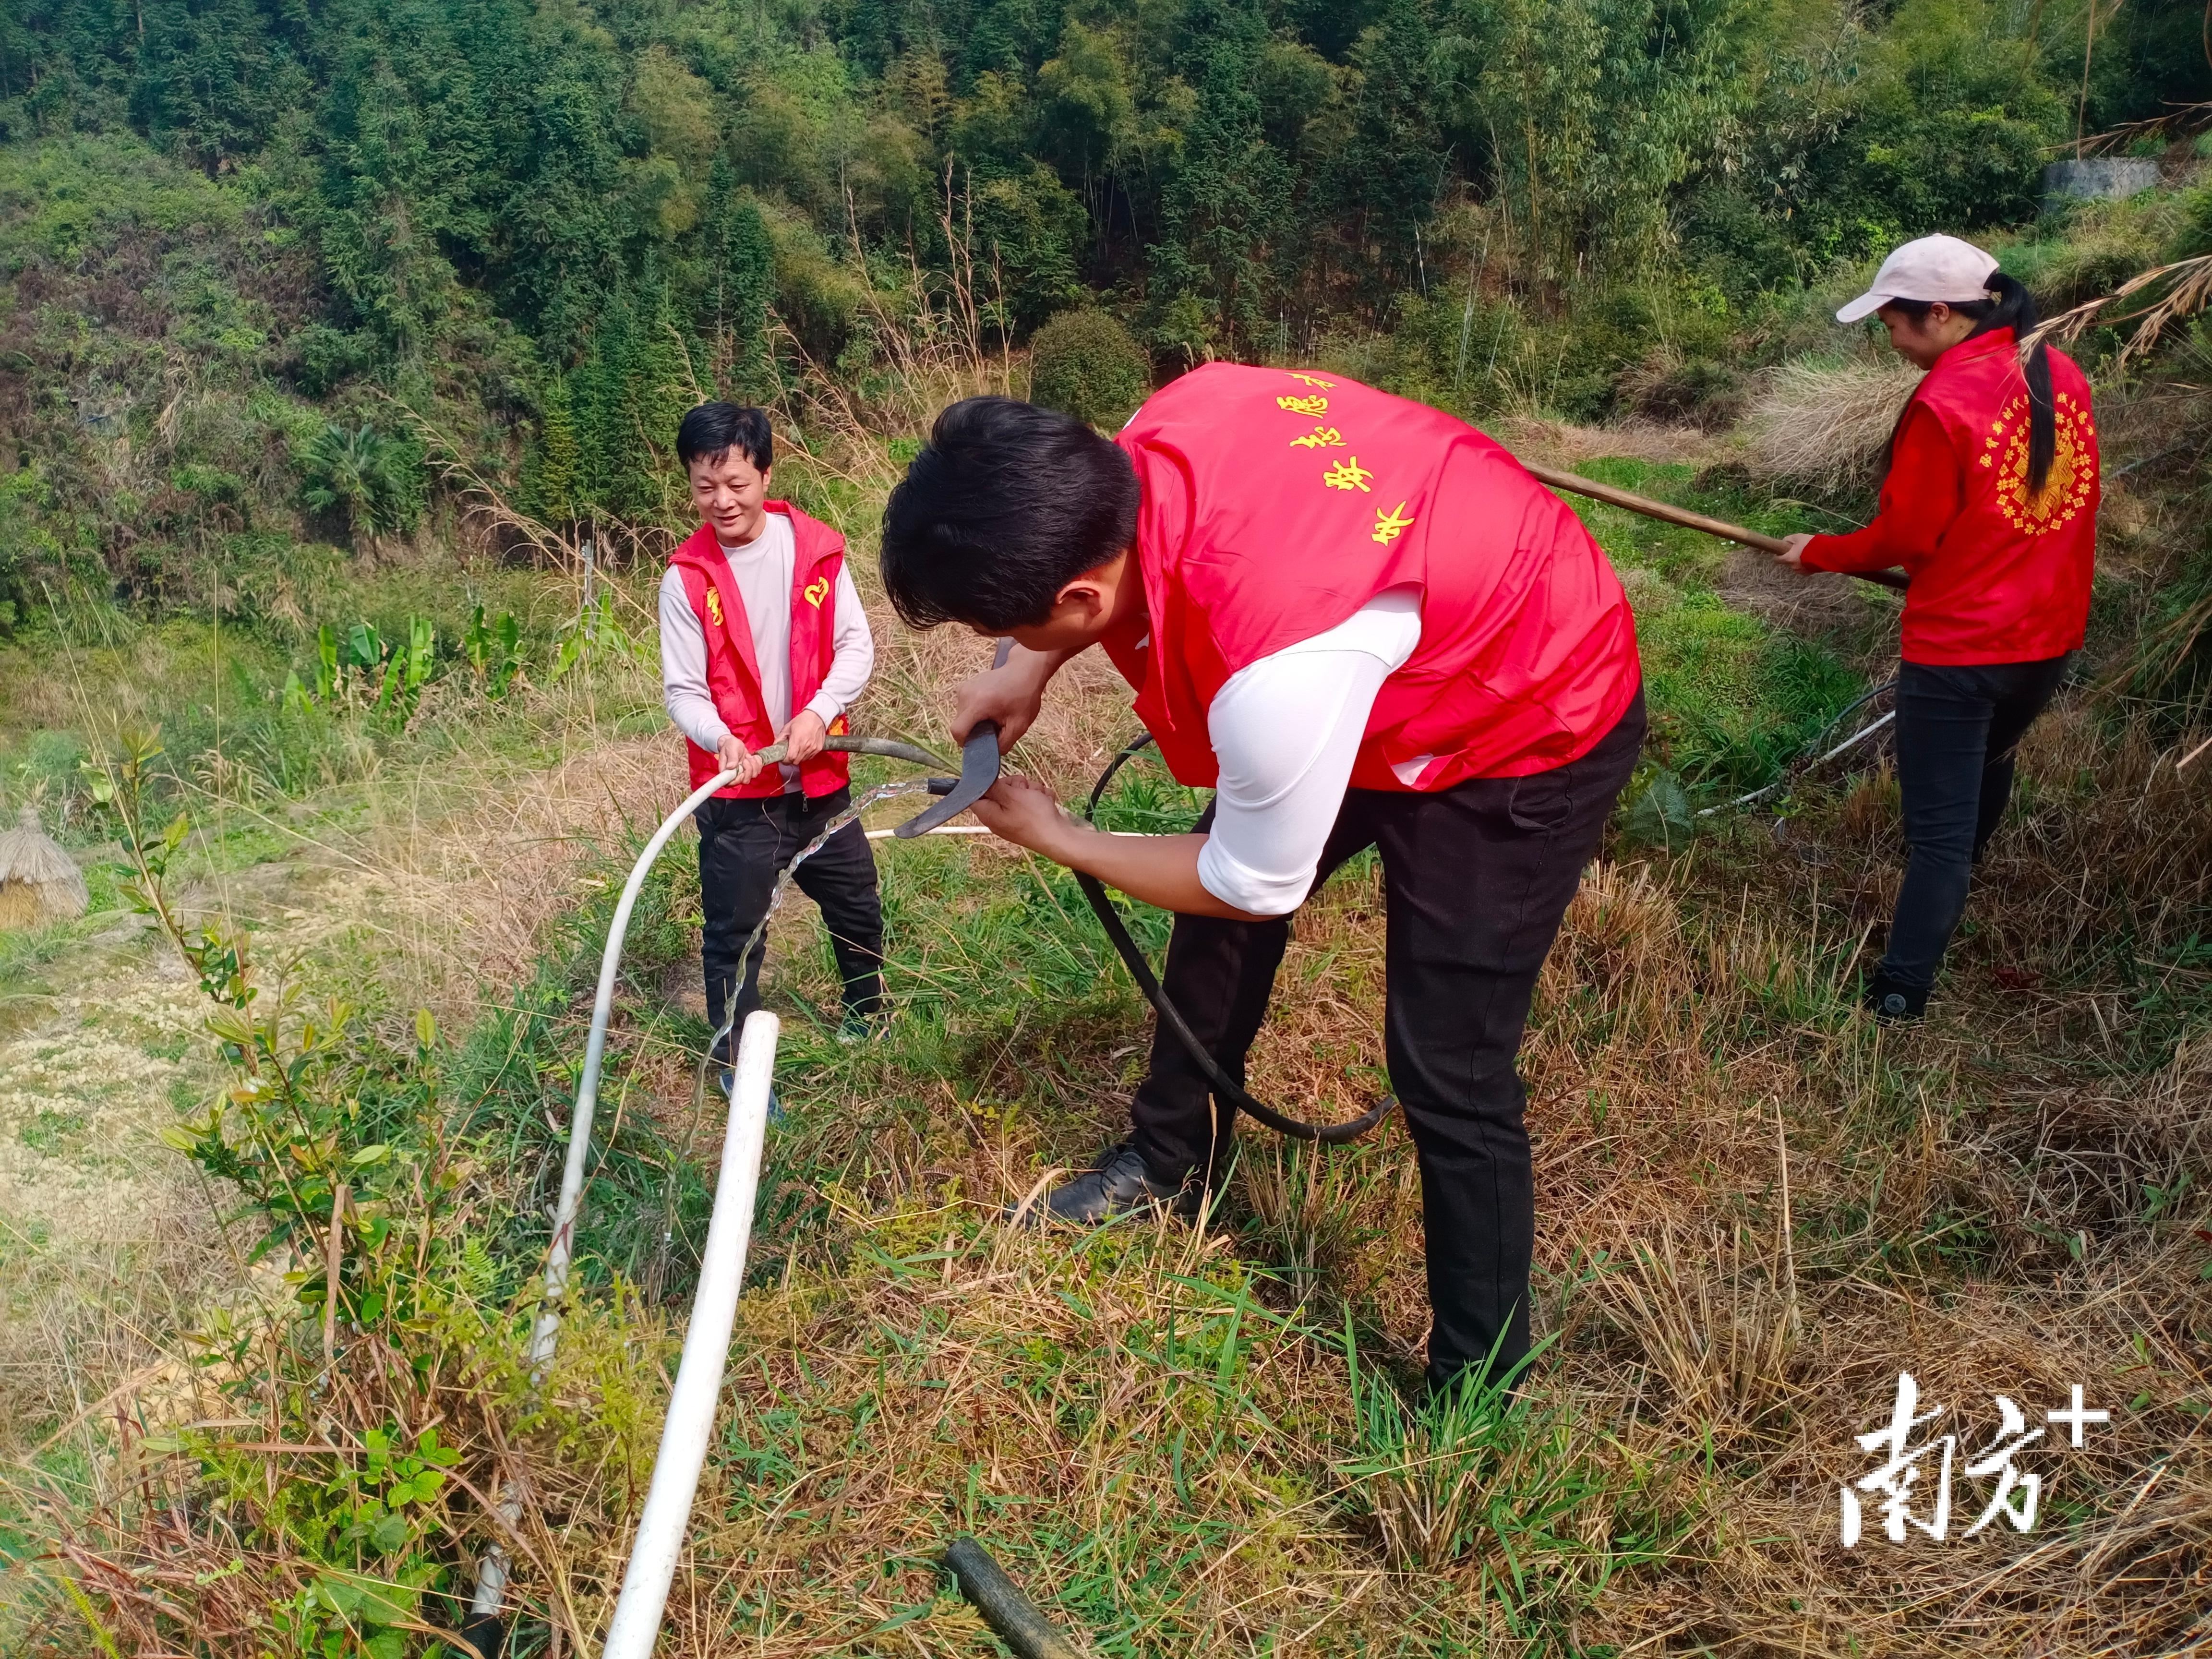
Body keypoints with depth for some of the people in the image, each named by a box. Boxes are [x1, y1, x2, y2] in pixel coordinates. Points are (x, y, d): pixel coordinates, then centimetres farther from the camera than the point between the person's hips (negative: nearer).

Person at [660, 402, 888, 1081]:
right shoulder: (687, 578, -10)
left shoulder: (816, 547, -5)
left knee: (857, 905, 19)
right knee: (734, 934, 6)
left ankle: (867, 1011, 45)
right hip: (737, 791, -2)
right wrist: (719, 737, -29)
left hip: (820, 777, 3)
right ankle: (737, 1061, 26)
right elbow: (682, 689, -8)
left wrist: (820, 710, -19)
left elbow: (856, 644, -2)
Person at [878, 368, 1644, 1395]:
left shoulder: (1282, 671, -44)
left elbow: (1256, 888, -22)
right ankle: (1170, 1160, 40)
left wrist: (1053, 838, -8)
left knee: (1448, 1070, -6)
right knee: (1218, 907, 17)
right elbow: (1126, 558, 4)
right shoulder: (1158, 435, -24)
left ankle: (1476, 1380, 18)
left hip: (1534, 731, -8)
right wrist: (1033, 671, -8)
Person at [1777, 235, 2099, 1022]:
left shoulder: (1943, 403, -22)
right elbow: (2062, 501, 11)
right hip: (2051, 634, 7)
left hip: (1957, 647, -7)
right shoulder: (2063, 376, 1)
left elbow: (1905, 537, -16)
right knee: (1988, 766, 29)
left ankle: (1900, 998, -3)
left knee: (1939, 826, -4)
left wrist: (1819, 553, 0)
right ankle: (1949, 899, 49)